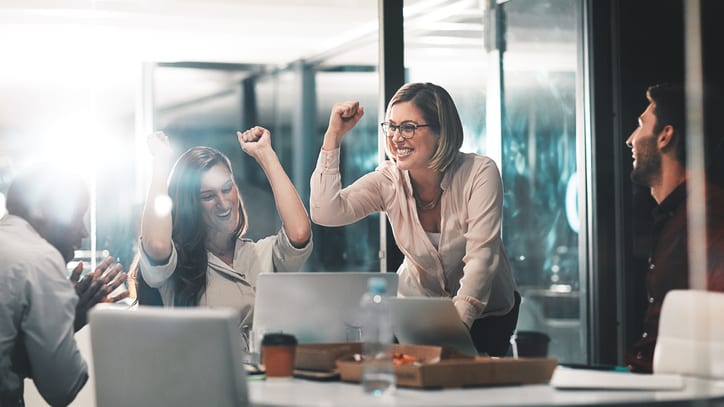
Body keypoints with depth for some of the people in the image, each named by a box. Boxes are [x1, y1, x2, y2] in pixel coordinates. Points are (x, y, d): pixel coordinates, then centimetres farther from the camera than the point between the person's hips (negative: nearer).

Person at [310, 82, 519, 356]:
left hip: (485, 311, -2)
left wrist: (457, 323, -41)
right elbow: (325, 213, -24)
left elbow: (481, 256, -26)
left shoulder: (480, 172, -18)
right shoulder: (388, 180, -10)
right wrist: (333, 136, -23)